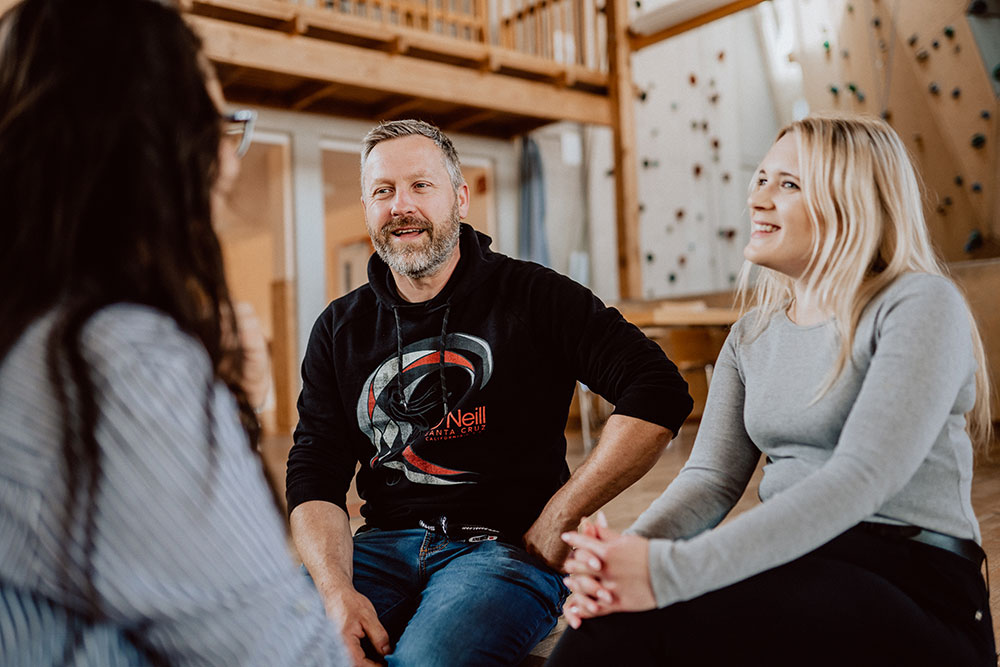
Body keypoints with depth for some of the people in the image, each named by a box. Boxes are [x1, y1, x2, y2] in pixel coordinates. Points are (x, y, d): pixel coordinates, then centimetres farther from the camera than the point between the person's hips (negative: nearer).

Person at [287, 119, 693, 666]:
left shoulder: (533, 298, -2)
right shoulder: (339, 330, 11)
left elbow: (660, 395, -10)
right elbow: (315, 475, 4)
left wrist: (557, 519, -10)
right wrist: (337, 590, -14)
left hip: (506, 545, -3)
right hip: (387, 545, 4)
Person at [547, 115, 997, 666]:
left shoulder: (920, 305, -8)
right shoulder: (751, 336, 13)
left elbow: (861, 477, -22)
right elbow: (712, 475, 3)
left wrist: (671, 571, -30)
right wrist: (627, 553, -19)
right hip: (789, 564, 5)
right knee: (613, 611, -22)